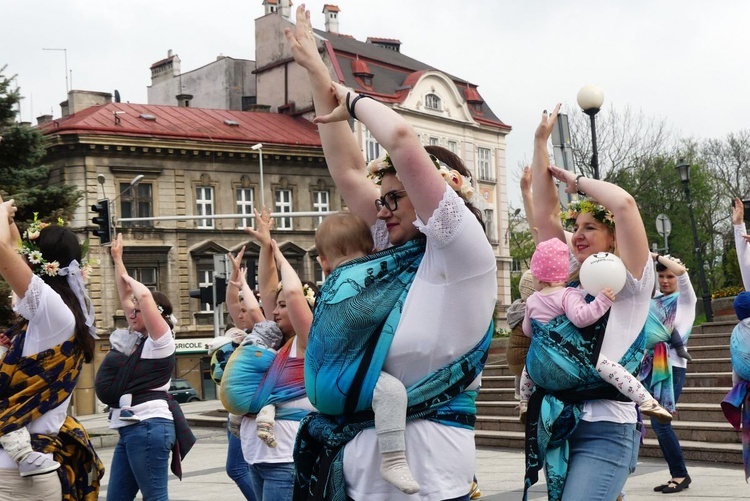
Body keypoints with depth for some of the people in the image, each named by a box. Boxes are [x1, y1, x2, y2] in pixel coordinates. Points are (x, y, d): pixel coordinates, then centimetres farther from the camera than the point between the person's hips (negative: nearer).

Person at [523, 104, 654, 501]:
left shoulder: (630, 280, -2)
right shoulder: (570, 276, 15)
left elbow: (624, 203, -17)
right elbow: (545, 215, 11)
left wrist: (576, 181, -1)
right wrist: (540, 142, 10)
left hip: (605, 428, -7)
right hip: (558, 423, 7)